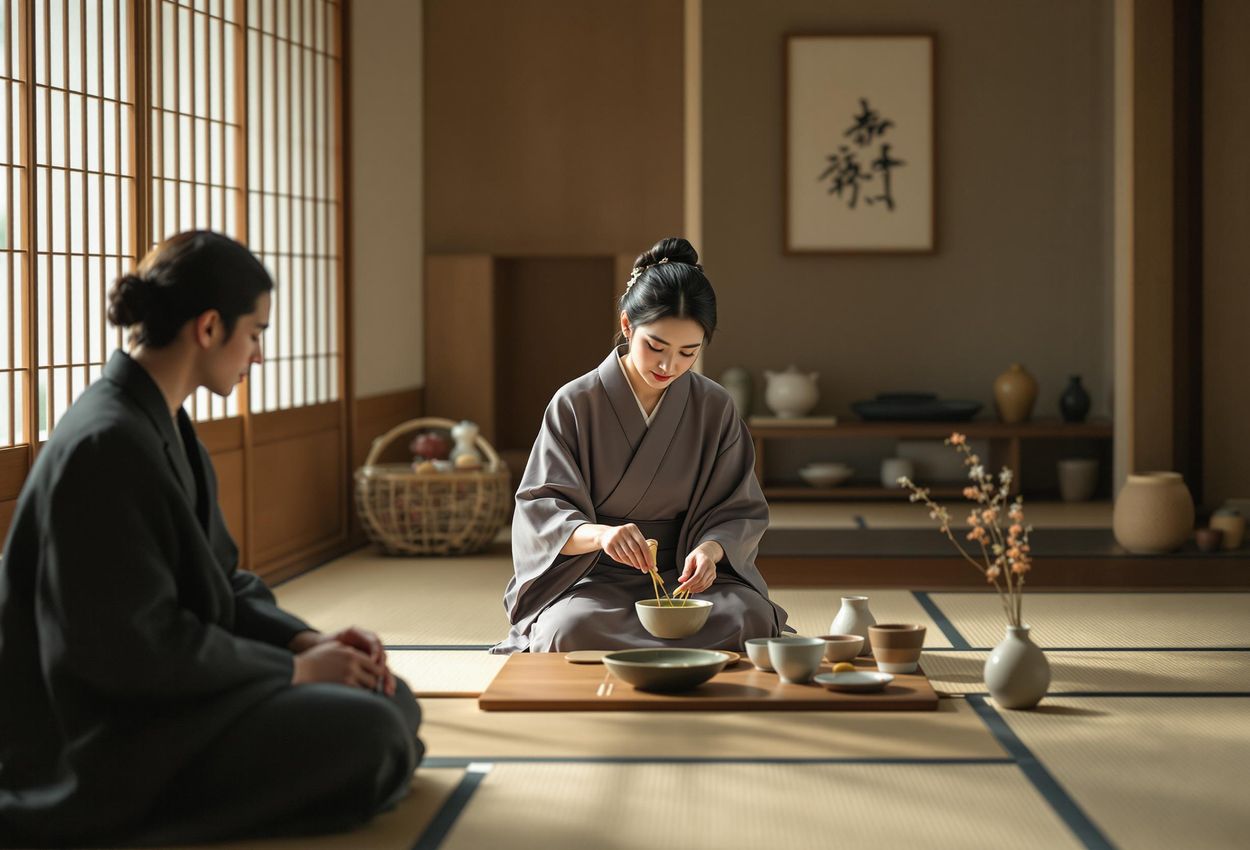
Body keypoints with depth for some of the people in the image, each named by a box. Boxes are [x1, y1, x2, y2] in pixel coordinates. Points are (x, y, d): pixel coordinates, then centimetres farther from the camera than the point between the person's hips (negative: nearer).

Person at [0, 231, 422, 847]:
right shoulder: (106, 445, -22)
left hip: (162, 689, 10)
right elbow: (132, 646, -24)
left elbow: (216, 580, 14)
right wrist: (295, 668, -16)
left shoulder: (162, 426, 10)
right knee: (368, 734, -21)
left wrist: (305, 641, -2)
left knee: (390, 698, 5)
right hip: (102, 744, -10)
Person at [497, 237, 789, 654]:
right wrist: (599, 534, -34)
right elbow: (540, 510, -10)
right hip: (592, 577, -2)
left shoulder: (716, 408, 3)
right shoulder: (575, 404, -4)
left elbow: (739, 510, 4)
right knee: (572, 628, -38)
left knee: (750, 617, -30)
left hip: (682, 573, 3)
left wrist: (710, 549, -21)